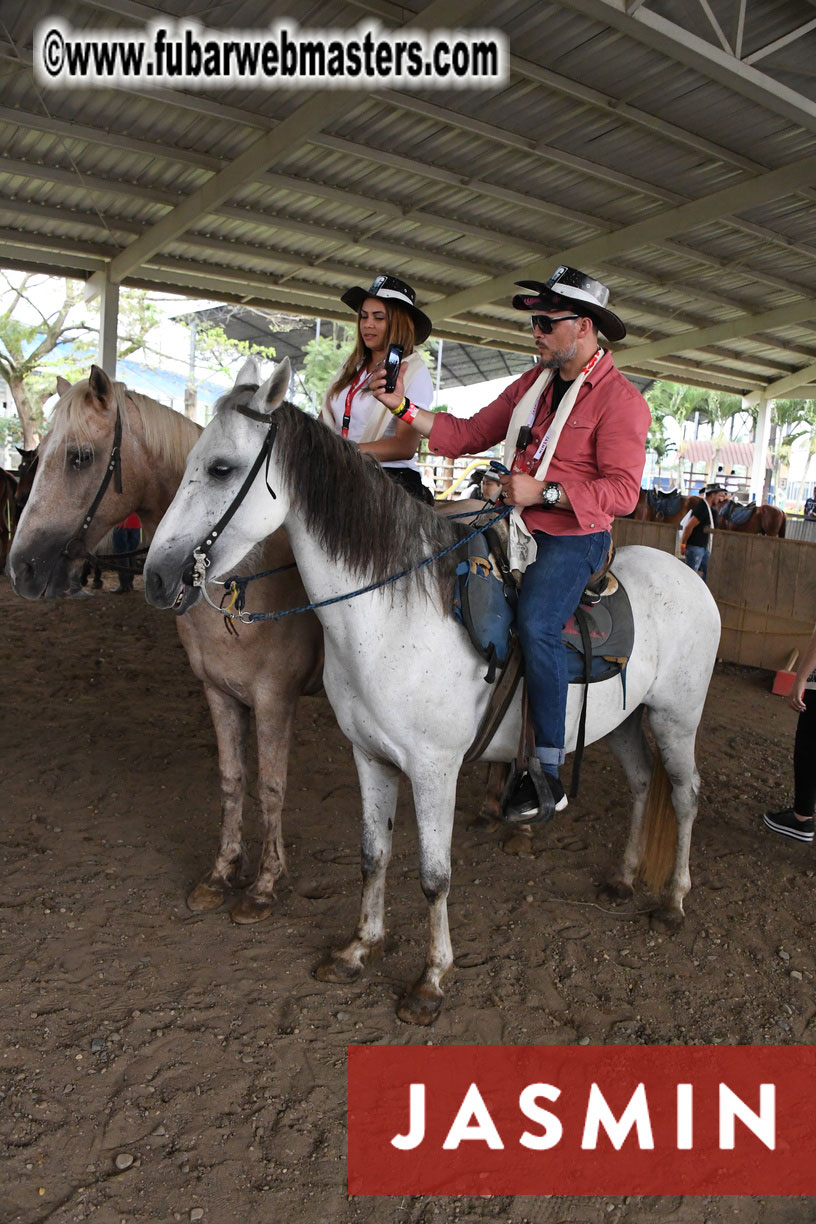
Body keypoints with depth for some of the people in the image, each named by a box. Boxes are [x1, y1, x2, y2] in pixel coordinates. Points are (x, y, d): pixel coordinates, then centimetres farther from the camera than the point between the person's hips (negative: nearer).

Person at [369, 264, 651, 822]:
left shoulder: (619, 399, -9)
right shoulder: (533, 383, 14)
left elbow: (622, 491, -16)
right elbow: (469, 435, 13)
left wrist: (543, 491, -22)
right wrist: (404, 407, 3)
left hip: (574, 538, -8)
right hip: (519, 527, 8)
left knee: (536, 622, -29)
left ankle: (548, 773, -21)